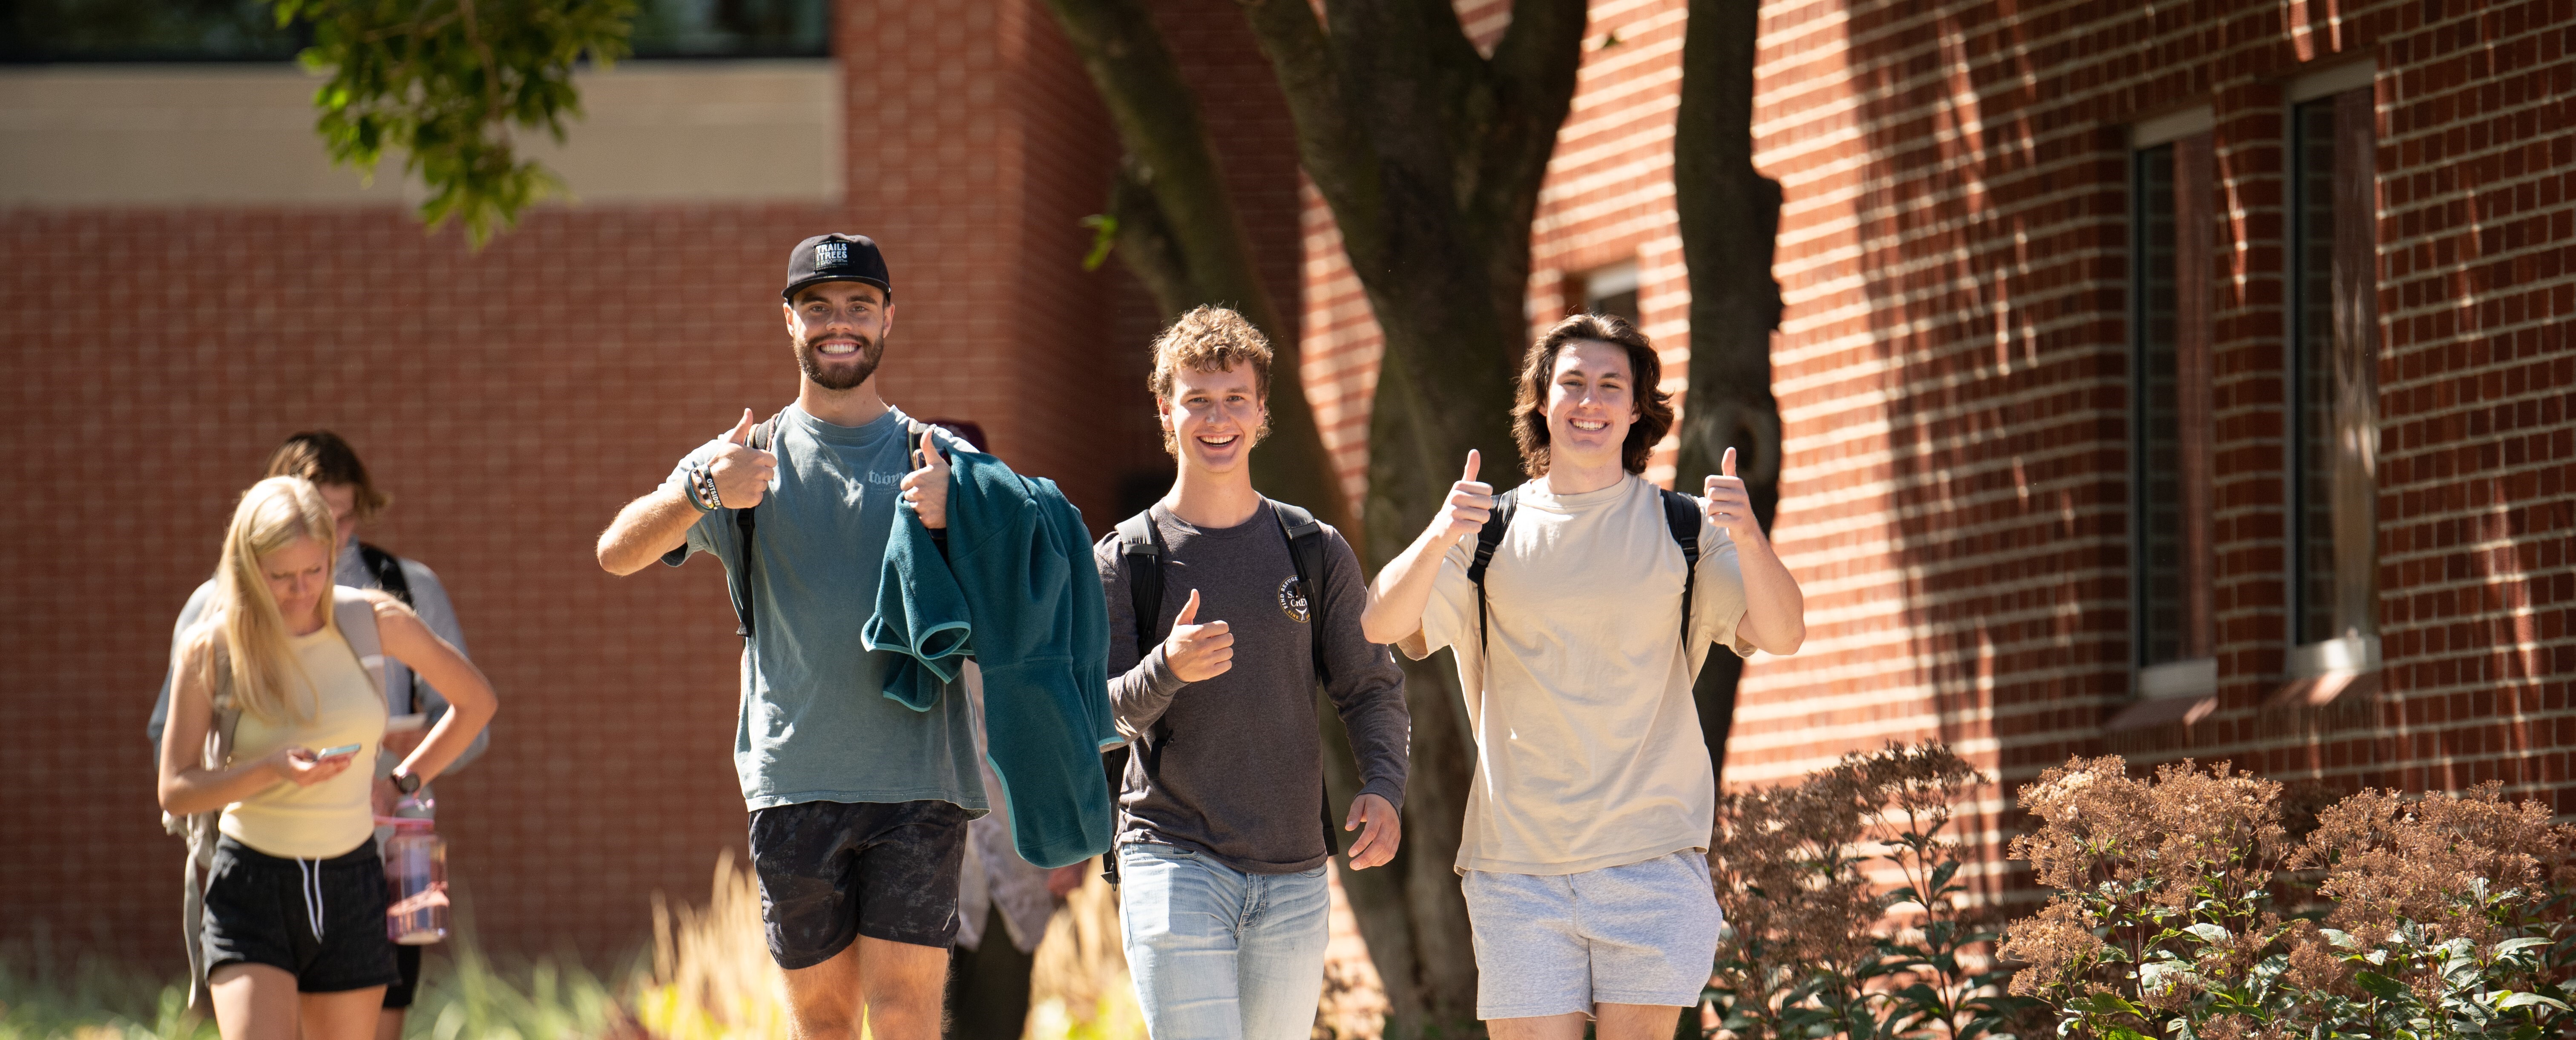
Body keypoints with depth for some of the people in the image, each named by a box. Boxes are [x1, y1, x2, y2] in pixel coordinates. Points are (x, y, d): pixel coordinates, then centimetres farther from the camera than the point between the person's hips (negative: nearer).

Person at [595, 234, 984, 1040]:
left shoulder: (938, 461, 10)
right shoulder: (747, 460, 10)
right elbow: (618, 554, -4)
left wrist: (947, 524, -17)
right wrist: (700, 491, -25)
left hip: (920, 780, -1)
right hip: (795, 783, 1)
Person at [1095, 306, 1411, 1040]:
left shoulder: (1317, 552, 9)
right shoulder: (1125, 560, 3)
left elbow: (1372, 688, 11)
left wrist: (1382, 789, -9)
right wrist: (1167, 669, -24)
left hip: (1293, 875, 3)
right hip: (1171, 861, -3)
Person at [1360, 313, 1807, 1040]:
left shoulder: (1683, 530, 7)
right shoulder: (1491, 533, 9)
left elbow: (1780, 636, -5)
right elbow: (1381, 626, -4)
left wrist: (1748, 539, -25)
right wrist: (1436, 540, -24)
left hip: (1652, 856, -1)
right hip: (1515, 862, 1)